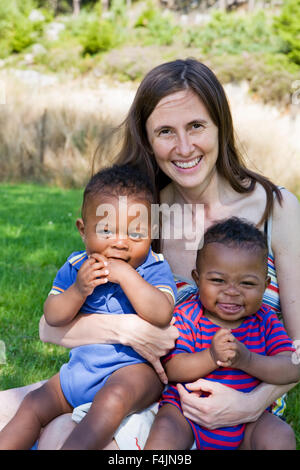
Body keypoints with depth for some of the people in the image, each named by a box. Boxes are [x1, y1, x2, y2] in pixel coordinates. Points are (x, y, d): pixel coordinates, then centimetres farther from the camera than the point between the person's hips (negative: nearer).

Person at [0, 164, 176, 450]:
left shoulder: (154, 269, -10)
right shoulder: (75, 268, 2)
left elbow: (161, 315, -26)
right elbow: (52, 317, -4)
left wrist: (126, 275, -29)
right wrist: (79, 290, -22)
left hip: (136, 365, -5)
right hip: (81, 367, 6)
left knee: (111, 399, -35)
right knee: (34, 405, 2)